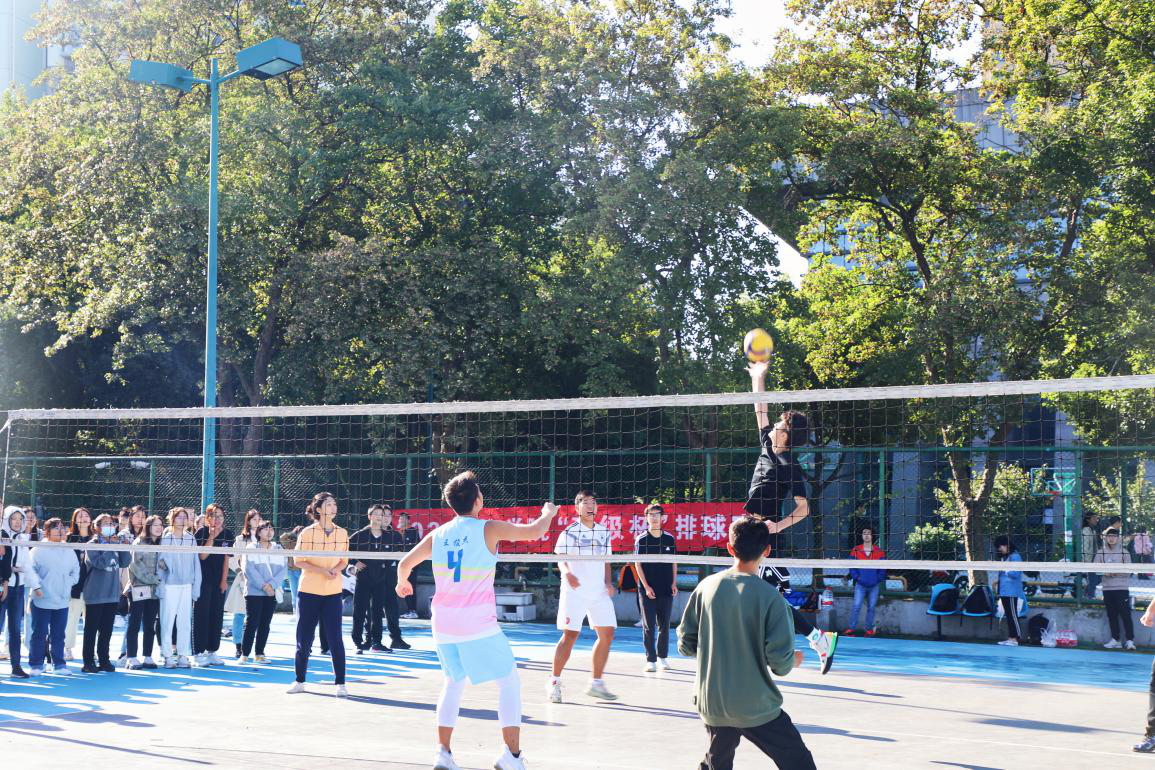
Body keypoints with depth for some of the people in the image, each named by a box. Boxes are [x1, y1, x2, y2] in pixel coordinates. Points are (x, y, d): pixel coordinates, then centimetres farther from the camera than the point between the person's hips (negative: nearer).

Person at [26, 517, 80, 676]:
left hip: (62, 600, 4)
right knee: (39, 633, 1)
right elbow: (31, 569, -11)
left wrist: (70, 582, 2)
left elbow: (75, 570, 18)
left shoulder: (69, 552, 11)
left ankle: (59, 664, 17)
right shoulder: (39, 550, -5)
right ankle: (36, 664, 9)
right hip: (42, 600, -4)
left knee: (59, 634, 10)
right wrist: (36, 586, -20)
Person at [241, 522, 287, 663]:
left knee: (265, 624, 6)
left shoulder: (278, 549, 11)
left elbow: (283, 570, 3)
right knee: (251, 623, -7)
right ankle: (244, 654, -3)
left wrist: (272, 585, -13)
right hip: (254, 592, -4)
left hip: (272, 592, 4)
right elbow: (249, 569, -10)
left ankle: (260, 654, 12)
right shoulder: (251, 548, 0)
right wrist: (263, 585, -17)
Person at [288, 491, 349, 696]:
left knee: (335, 638, -5)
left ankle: (340, 683, -1)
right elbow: (298, 561, -3)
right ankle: (299, 681, 17)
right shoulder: (307, 533, -3)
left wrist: (336, 569, -10)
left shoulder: (342, 533, 6)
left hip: (333, 592, 1)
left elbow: (344, 560, 13)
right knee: (304, 638, 4)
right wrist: (322, 570, -16)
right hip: (308, 591, -1)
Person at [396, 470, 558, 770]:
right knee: (509, 681, 5)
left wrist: (403, 583, 38)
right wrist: (548, 513, 20)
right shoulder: (489, 529, -7)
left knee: (453, 683, 21)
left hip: (443, 624, 5)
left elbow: (405, 563, 16)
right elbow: (535, 531, -2)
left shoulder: (438, 534, 6)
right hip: (479, 625, -5)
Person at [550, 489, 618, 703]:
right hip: (574, 591, -6)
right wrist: (567, 573, -28)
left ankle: (596, 683, 13)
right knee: (570, 635, -9)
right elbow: (561, 559, -8)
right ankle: (554, 682, 3)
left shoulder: (603, 531, 13)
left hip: (599, 592, 6)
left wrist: (608, 582, 4)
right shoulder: (569, 532, -3)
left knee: (607, 633, 2)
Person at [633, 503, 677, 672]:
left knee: (664, 625, 8)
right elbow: (637, 564, -3)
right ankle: (650, 660, 1)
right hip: (647, 590, -3)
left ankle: (662, 657, 18)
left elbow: (674, 563, 14)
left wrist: (674, 583, 4)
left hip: (666, 590, 3)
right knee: (649, 626, -2)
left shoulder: (670, 539, 8)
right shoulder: (641, 540, -1)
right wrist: (646, 586, -10)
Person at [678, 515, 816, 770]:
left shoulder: (707, 587, -2)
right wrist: (793, 661, 7)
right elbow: (780, 663, -16)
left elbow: (686, 646, 4)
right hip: (757, 708, -5)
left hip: (711, 705, 5)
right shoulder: (770, 597, -14)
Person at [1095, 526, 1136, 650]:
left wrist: (1117, 572, -19)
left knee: (1125, 614, -7)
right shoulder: (1100, 553, 7)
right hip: (1107, 587, 3)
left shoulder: (1124, 552, 1)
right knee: (1112, 615, 7)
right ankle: (1115, 640, 14)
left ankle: (1129, 640, -5)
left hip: (1122, 587, -3)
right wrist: (1105, 572, -15)